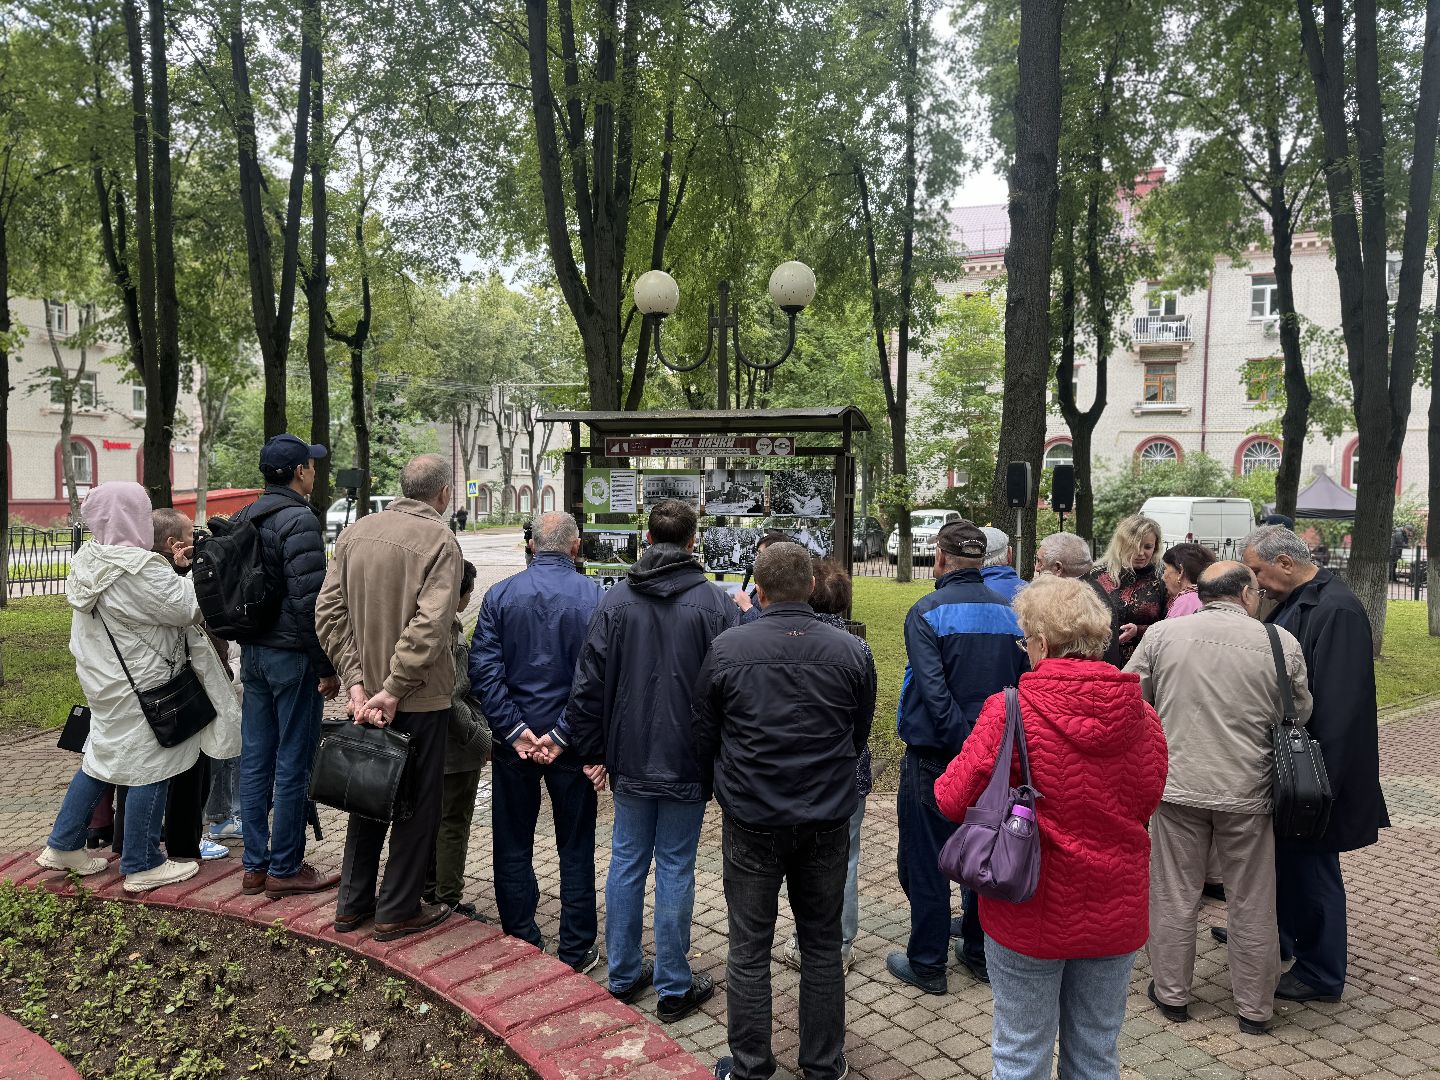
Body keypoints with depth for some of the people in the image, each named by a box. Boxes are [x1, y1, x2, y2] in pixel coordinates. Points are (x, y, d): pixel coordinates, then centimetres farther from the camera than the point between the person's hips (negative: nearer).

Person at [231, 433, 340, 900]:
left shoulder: (241, 520, 11)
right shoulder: (300, 520, -16)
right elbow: (309, 600, -21)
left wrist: (247, 641, 21)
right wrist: (327, 666, -16)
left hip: (253, 653, 9)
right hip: (292, 656, -8)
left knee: (255, 759, 13)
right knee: (293, 764, 1)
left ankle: (254, 865, 21)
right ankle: (284, 869, 10)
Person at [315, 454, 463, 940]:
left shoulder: (356, 532, 4)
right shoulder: (440, 540, -15)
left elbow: (328, 611, 0)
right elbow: (430, 625, -25)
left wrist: (356, 680, -3)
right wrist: (393, 690, -19)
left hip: (367, 692, 6)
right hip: (420, 699, -6)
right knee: (417, 804, 9)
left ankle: (352, 904, 31)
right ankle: (397, 911, 19)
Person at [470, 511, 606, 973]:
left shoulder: (500, 595, -2)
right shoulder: (594, 596, -10)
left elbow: (483, 669, -8)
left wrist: (514, 731, -10)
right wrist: (562, 735, -12)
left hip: (514, 741, 2)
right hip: (571, 744, -2)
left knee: (513, 844, 16)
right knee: (575, 848, 12)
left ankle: (521, 941, 27)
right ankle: (576, 949, 21)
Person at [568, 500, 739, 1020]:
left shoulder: (615, 601, -2)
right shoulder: (716, 603, -10)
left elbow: (588, 686, 0)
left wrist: (593, 752, 9)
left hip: (629, 762, 3)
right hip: (687, 763, -3)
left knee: (627, 862, 15)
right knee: (675, 869, 6)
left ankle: (623, 974, 27)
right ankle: (674, 987, 18)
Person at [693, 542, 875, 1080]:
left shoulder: (726, 648, -12)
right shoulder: (850, 651, -8)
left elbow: (704, 741, -1)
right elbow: (858, 738, 6)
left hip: (751, 821, -2)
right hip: (827, 821, 2)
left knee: (749, 949, 13)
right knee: (822, 945, 17)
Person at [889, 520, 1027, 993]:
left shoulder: (927, 612, -15)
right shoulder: (1009, 612, 2)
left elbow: (934, 691, -23)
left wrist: (963, 745, -18)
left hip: (934, 757, -5)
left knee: (925, 861, 7)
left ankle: (927, 963, 16)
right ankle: (980, 951, 30)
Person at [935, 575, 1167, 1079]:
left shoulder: (1011, 710, -20)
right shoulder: (1142, 715, -6)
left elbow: (953, 800, -17)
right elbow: (1147, 801, 9)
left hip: (1032, 912, -4)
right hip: (1115, 914, 4)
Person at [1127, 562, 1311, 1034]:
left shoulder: (1163, 634, -5)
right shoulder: (1283, 644, -6)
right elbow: (1301, 716, 5)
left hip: (1177, 785, 0)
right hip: (1249, 792, 0)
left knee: (1174, 897, 14)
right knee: (1252, 906, 15)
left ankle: (1172, 994, 28)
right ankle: (1255, 1008, 30)